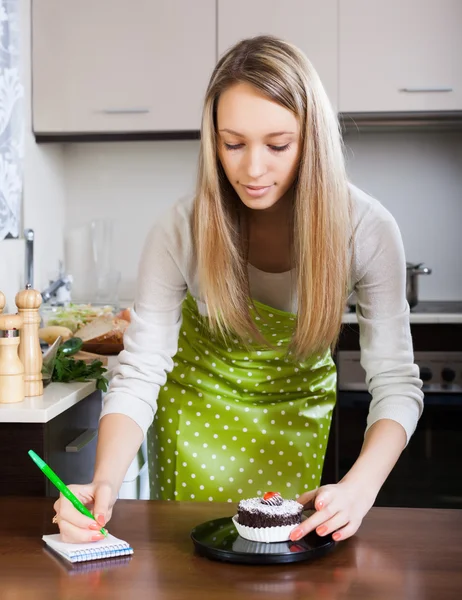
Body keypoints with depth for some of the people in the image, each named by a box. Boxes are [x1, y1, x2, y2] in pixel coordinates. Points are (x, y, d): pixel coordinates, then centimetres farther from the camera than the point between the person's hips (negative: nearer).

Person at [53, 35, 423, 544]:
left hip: (299, 405, 1)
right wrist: (104, 485, -44)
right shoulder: (180, 233, -28)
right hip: (199, 401, 0)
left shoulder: (367, 229, -27)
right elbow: (139, 374, -26)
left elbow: (395, 382, -25)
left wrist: (359, 488, -42)